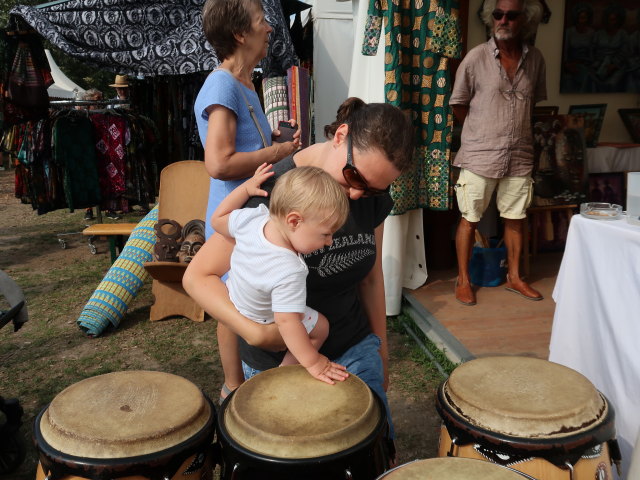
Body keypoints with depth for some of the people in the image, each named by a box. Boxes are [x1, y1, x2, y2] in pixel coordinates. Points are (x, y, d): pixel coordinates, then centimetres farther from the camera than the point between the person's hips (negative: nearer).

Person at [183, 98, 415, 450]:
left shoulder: (371, 195, -5)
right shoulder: (272, 191, -20)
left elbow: (370, 277, 8)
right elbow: (198, 276, -16)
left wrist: (381, 350, 14)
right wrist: (255, 332, -28)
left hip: (354, 350, 5)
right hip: (277, 364, -4)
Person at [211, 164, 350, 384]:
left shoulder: (251, 218, -28)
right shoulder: (290, 273, -45)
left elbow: (218, 219, -8)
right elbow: (287, 322, -40)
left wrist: (247, 187, -10)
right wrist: (313, 363, -30)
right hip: (260, 323, -6)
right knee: (320, 327, 8)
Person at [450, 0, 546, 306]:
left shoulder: (535, 59, 3)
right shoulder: (476, 58, -7)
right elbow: (458, 106, 0)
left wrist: (513, 129, 8)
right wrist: (483, 133, 4)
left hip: (520, 157, 4)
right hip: (479, 156, -3)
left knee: (515, 219, 13)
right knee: (469, 220, 3)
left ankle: (514, 277, 28)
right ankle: (463, 280, 17)